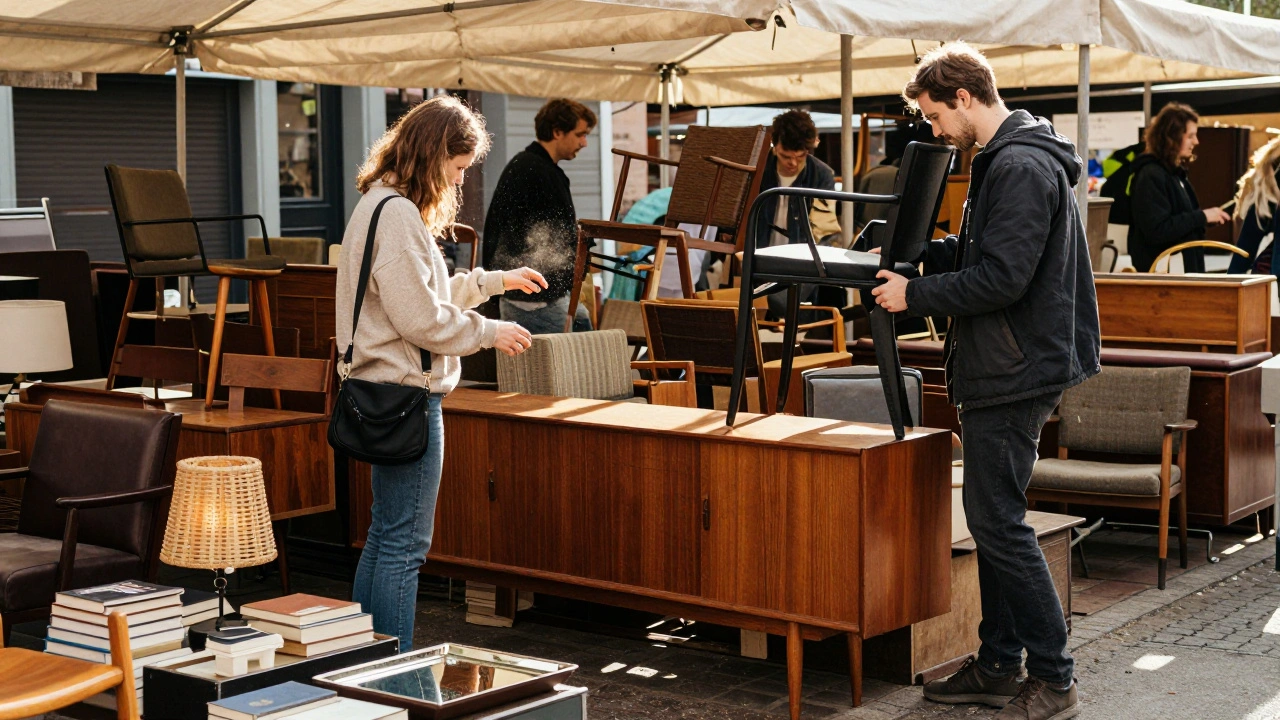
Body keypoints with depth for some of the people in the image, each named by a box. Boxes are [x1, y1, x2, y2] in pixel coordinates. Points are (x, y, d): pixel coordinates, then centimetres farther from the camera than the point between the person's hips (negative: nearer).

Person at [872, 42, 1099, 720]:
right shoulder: (1000, 162, 16)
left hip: (1015, 372, -11)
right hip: (998, 371, 11)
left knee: (999, 523, -7)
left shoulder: (1022, 168, -18)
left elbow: (1001, 279, -24)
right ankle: (999, 665, 23)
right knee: (990, 517, 14)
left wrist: (915, 295, -15)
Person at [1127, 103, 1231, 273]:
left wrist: (1207, 218, 5)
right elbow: (1157, 231, -24)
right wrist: (1201, 217, -18)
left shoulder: (1176, 173, 14)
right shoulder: (1151, 176, -15)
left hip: (1185, 266, 10)